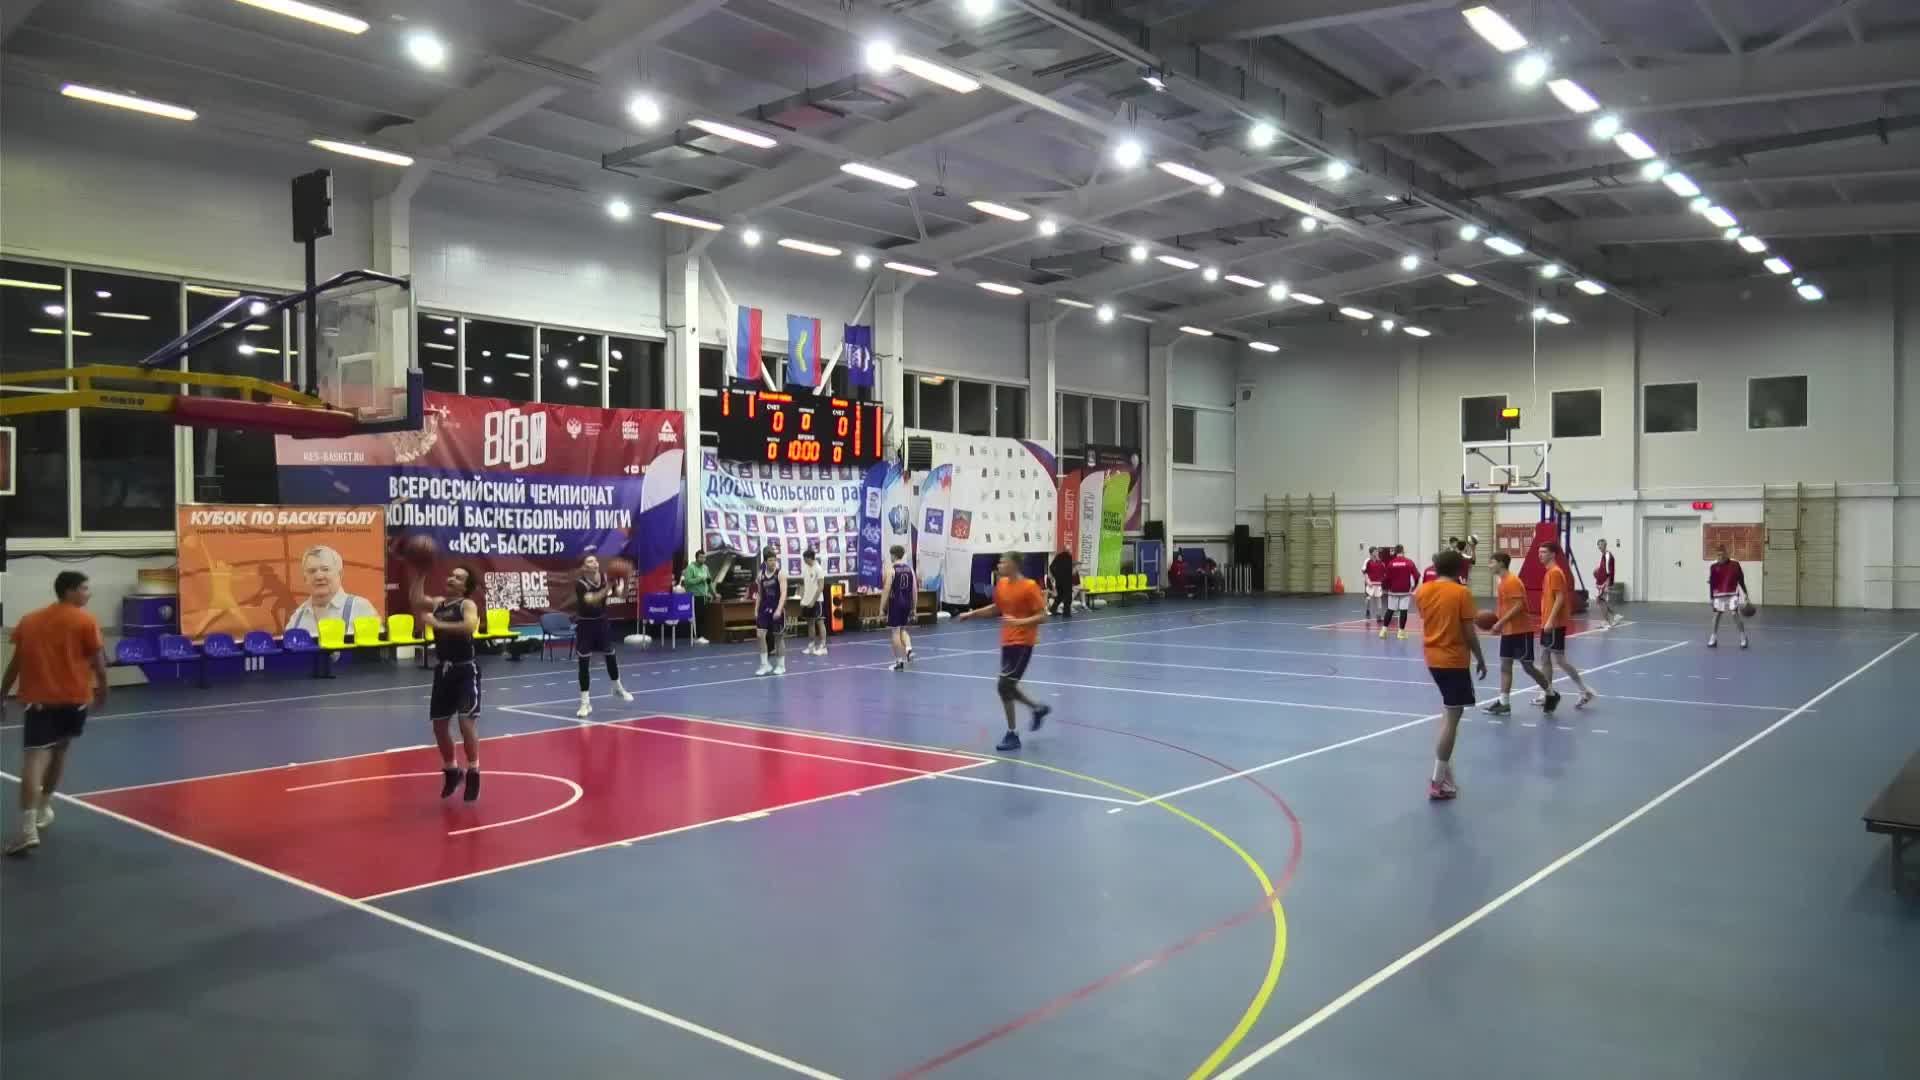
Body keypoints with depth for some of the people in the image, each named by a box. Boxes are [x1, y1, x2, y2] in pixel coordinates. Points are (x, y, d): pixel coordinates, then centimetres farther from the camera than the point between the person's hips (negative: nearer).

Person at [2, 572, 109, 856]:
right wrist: (102, 690, 13)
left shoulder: (29, 621, 9)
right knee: (60, 750, 22)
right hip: (74, 697, -1)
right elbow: (98, 662, -3)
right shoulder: (85, 621, -2)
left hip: (39, 699, 1)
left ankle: (28, 827, -22)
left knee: (34, 758, -9)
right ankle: (43, 809, 33)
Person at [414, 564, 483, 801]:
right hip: (443, 669, 7)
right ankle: (450, 770, 30)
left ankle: (473, 773, 0)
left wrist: (438, 624, -32)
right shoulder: (438, 602, 10)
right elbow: (416, 601, -9)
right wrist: (419, 575, -13)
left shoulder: (468, 604, -8)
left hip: (465, 670, -7)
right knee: (439, 724, 12)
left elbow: (471, 626, -30)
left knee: (467, 721, -13)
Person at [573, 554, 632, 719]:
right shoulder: (580, 583, -22)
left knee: (611, 655, 18)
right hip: (585, 625, -4)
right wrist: (606, 589, -52)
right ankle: (585, 703, 2)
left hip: (602, 622, 4)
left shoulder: (605, 577, -9)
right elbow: (591, 600, -38)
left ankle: (618, 687, 43)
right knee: (584, 663, -6)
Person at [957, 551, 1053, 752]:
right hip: (1007, 641, 8)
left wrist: (1019, 622, -29)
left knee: (1004, 686, -11)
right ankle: (1038, 708, 39)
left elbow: (1042, 616, -17)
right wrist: (972, 614, 14)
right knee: (1008, 686, 14)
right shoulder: (1001, 584, 6)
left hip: (1022, 642, -8)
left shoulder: (1029, 586, -16)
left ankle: (1012, 735, 0)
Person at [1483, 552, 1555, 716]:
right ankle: (1504, 702, 6)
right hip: (1508, 631, 10)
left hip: (1521, 631, -9)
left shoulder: (1513, 581, -18)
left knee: (1527, 666, -2)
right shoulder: (1501, 581, 12)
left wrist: (1500, 622, -22)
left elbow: (1518, 606, -24)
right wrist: (1496, 620, 9)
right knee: (1505, 665, 5)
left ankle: (1552, 694, 15)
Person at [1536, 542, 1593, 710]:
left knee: (1559, 659, -6)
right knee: (1545, 658, 11)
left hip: (1555, 624, -10)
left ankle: (1585, 691, 1)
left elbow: (1560, 598, -21)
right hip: (1548, 623, 10)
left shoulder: (1555, 572, -15)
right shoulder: (1550, 572, 14)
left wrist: (1551, 621, -25)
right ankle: (1548, 694, 16)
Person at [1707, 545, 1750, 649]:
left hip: (1733, 594, -2)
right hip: (1719, 595, 2)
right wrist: (1711, 598, 1)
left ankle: (1743, 638, 0)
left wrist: (1745, 594, 2)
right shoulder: (1713, 567, -3)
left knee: (1735, 614, -11)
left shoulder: (1735, 564, -5)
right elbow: (1711, 583, 2)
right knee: (1717, 615, 7)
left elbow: (1741, 580, 2)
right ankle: (1713, 638, 18)